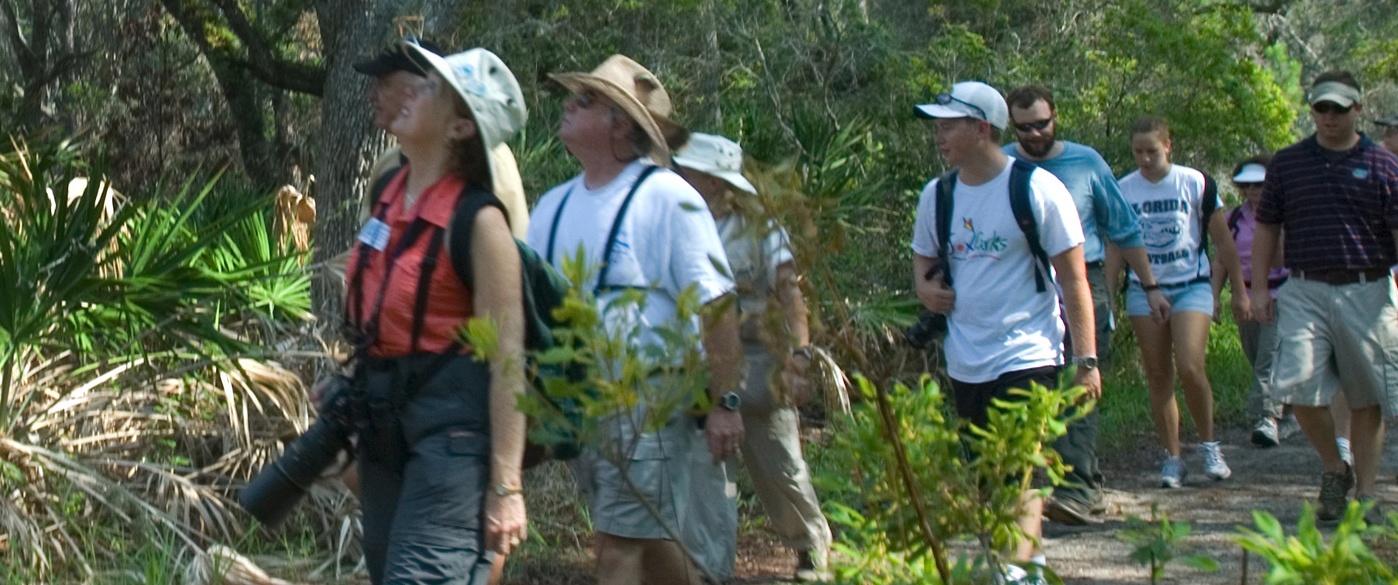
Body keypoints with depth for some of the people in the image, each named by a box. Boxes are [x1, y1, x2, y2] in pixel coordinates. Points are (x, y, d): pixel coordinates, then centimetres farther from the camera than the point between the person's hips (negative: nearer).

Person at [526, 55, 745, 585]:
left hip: (649, 404, -7)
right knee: (650, 539, 15)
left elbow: (716, 306, -12)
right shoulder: (554, 207, 10)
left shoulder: (667, 198, -10)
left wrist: (724, 403, -16)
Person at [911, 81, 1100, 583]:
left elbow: (1074, 278, -7)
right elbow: (924, 256, 24)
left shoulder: (1037, 189, -9)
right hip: (965, 362, 6)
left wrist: (1086, 360, -12)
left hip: (1026, 356, -6)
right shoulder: (937, 195, 6)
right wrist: (924, 285, 0)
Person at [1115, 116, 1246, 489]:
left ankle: (1209, 445, 3)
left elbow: (1223, 242, 3)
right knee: (1158, 378, 2)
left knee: (1189, 368, -17)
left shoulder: (1196, 183, -3)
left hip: (1191, 287, -2)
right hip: (1143, 291, 3)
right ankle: (1172, 458, 10)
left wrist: (1239, 291, 3)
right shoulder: (1123, 190, 2)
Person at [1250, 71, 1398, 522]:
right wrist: (1259, 288, 8)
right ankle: (1334, 470, 9)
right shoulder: (1287, 163, 10)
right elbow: (1266, 228, 15)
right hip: (1305, 291, 1)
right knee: (1299, 383, -14)